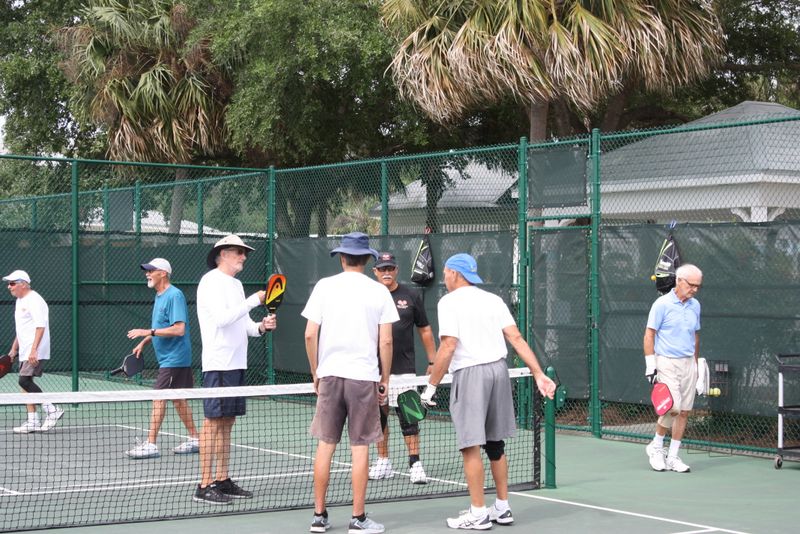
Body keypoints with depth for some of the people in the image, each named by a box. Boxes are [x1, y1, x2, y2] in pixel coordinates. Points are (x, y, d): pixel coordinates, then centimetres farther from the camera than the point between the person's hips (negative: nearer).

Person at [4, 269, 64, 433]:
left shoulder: (34, 300, -13)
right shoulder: (20, 301, 18)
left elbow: (40, 326, -21)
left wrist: (34, 350, -28)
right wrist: (14, 348, 25)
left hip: (35, 352, -10)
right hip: (25, 352, 10)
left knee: (25, 380, -17)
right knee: (26, 383, 7)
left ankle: (52, 410, -9)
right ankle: (32, 421, 10)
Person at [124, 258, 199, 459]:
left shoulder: (174, 295, -17)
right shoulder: (159, 296, 13)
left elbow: (179, 329, -24)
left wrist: (148, 332, -24)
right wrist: (144, 342, 13)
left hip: (174, 358, -10)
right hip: (168, 357, 10)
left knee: (159, 398, -10)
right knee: (178, 399, 13)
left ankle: (151, 444, -9)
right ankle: (194, 439, 19)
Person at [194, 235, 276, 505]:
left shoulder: (236, 285, 20)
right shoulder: (211, 281, -8)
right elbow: (222, 318, -20)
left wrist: (261, 326, 2)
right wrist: (254, 300, -19)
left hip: (236, 364, 9)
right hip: (218, 364, -9)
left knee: (227, 423, 11)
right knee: (213, 422, -8)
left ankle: (222, 481, 16)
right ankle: (205, 485, -6)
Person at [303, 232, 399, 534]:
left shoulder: (324, 286, 2)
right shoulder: (379, 291, 0)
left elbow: (310, 335, 0)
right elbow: (386, 341, -3)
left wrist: (315, 372, 11)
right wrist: (385, 379, 6)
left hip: (329, 374, 2)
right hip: (364, 376, -2)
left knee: (325, 445, 8)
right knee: (360, 448, 2)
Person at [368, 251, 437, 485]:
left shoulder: (410, 296, 4)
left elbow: (425, 330, 9)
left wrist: (433, 361, 5)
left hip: (404, 369, -2)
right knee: (379, 415, 8)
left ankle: (415, 463, 0)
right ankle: (383, 463, 18)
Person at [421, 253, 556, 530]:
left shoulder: (449, 302, -4)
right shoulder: (493, 300, 13)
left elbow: (448, 346, -13)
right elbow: (517, 339, 6)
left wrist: (431, 385, -8)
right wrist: (539, 374, 5)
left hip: (470, 373, -7)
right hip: (498, 370, 7)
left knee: (471, 446, -2)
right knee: (495, 444, 15)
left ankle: (478, 513, 0)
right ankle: (502, 508, 21)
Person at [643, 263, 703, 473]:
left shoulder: (695, 306, 11)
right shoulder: (662, 304, -7)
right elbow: (649, 335, -6)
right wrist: (650, 366, -11)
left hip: (688, 364, 6)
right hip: (666, 363, -6)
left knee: (684, 411, 3)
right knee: (672, 407, -17)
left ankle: (673, 457, 10)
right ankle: (656, 446, 5)